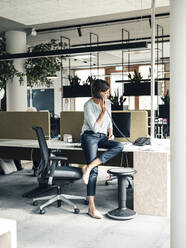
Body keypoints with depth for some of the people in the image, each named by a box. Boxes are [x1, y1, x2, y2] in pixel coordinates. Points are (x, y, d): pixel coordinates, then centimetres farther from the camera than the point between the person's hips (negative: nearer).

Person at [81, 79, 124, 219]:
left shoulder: (108, 103, 8)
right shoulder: (89, 105, -13)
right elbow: (95, 127, -16)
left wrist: (110, 133, 4)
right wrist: (103, 111, -17)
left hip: (103, 137, 7)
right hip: (90, 136, -7)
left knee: (119, 146, -26)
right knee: (94, 171, -16)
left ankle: (89, 167, -25)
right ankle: (92, 208, -12)